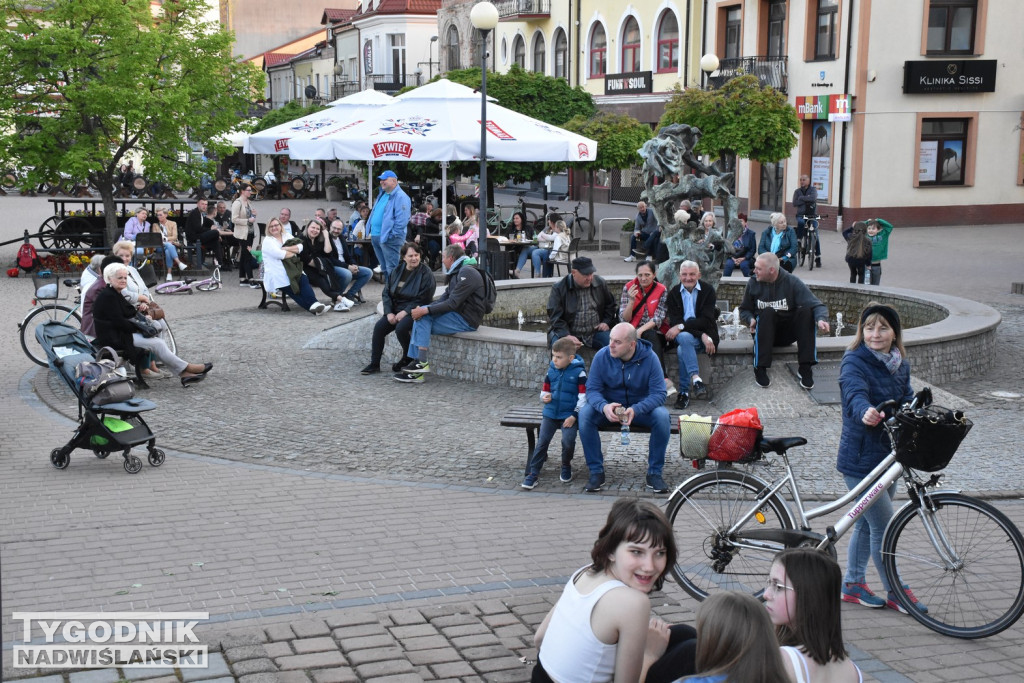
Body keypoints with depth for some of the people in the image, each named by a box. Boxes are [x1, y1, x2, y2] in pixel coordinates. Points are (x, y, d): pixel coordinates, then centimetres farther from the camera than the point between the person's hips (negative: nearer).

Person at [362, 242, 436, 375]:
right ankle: (374, 364, -7)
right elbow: (386, 293, 9)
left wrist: (405, 312, -19)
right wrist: (389, 313, -6)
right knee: (379, 327, -16)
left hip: (413, 311, -6)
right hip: (395, 310, 6)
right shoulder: (396, 271, 9)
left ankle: (408, 358, -3)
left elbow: (423, 300, -14)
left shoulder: (425, 273, -9)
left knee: (401, 328, -31)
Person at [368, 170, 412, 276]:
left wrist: (392, 235, -21)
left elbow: (402, 219, -20)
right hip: (376, 236, 10)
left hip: (389, 238, -10)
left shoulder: (400, 197, -13)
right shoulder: (381, 195, 17)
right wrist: (372, 231, 20)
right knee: (384, 267, 18)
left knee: (392, 269, -7)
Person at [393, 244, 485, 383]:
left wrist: (425, 310, -23)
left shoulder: (467, 273, -15)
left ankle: (422, 363, -17)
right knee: (421, 316, -1)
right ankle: (417, 371, -8)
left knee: (424, 317, -18)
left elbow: (452, 304, -22)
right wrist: (422, 308, -4)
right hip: (459, 315, 10)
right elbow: (445, 298, 12)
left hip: (467, 320, -10)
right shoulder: (457, 272, 19)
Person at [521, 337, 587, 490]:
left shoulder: (578, 372, -7)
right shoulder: (551, 370, 7)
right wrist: (544, 397, -5)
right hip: (550, 413, 4)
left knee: (568, 441, -21)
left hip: (569, 415, -4)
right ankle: (533, 474, -1)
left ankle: (566, 467, 9)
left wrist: (574, 415, -14)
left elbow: (583, 396, -8)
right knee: (542, 442, -6)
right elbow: (544, 391, 19)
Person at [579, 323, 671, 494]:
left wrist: (635, 410, -37)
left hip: (641, 407, -1)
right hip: (609, 407, 1)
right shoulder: (602, 356, -13)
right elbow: (592, 389, -13)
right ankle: (596, 472, -17)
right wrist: (604, 407, -37)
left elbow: (659, 393, -19)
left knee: (662, 416, -31)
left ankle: (654, 473, -15)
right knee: (585, 414, -29)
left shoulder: (649, 358, -16)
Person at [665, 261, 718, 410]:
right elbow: (675, 321, -7)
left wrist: (681, 326, -22)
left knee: (682, 350, -33)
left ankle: (684, 392, -28)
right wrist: (702, 335, -20)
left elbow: (706, 320, -11)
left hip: (704, 334, -1)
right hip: (682, 335, 1)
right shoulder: (674, 293, 4)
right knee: (685, 338, -36)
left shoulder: (708, 290, 0)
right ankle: (696, 379, -44)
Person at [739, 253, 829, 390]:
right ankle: (760, 369, -32)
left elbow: (817, 305, -15)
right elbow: (744, 310, 6)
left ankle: (805, 368, -27)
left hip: (788, 332, 0)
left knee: (805, 310, -27)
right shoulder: (753, 283, -4)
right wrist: (750, 319, -17)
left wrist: (821, 319, -38)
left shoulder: (792, 282, -9)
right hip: (764, 332, 0)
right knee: (767, 312, -32)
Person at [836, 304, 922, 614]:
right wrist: (866, 412, -57)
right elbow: (855, 393, -35)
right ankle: (895, 591, 13)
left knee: (867, 522, 17)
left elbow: (907, 401, 5)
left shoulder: (901, 364, 7)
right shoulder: (854, 362, -16)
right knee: (884, 526, -3)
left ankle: (852, 584, 30)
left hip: (889, 454, 8)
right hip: (860, 457, -8)